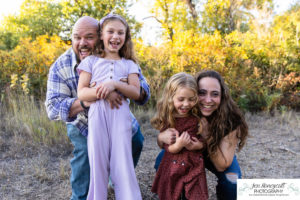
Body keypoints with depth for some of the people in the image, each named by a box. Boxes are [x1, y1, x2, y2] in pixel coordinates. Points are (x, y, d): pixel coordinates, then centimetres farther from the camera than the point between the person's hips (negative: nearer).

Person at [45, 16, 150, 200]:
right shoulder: (60, 67, -22)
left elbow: (143, 91, -27)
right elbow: (53, 107, -28)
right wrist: (84, 102, -49)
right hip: (83, 125, -2)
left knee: (136, 140, 7)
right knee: (85, 151, -24)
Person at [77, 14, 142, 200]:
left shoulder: (129, 64, 13)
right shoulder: (91, 61, 11)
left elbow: (136, 93, 2)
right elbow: (81, 93, 2)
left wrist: (114, 84, -14)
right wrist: (101, 91, -17)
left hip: (120, 115, 0)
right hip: (97, 114, 0)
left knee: (123, 162, -3)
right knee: (98, 162, 1)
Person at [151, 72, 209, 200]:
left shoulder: (198, 118, -7)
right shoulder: (166, 120, -10)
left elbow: (204, 140, 3)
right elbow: (166, 147, -10)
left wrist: (198, 145, -18)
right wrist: (178, 145, -29)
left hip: (194, 167, 1)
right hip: (172, 169, 0)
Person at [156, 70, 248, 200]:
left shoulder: (231, 120, -31)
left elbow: (221, 166, -28)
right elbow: (161, 143, -16)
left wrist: (208, 136, -41)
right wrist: (162, 137, -40)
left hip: (219, 157, -1)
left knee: (232, 178, -29)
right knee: (162, 160, -20)